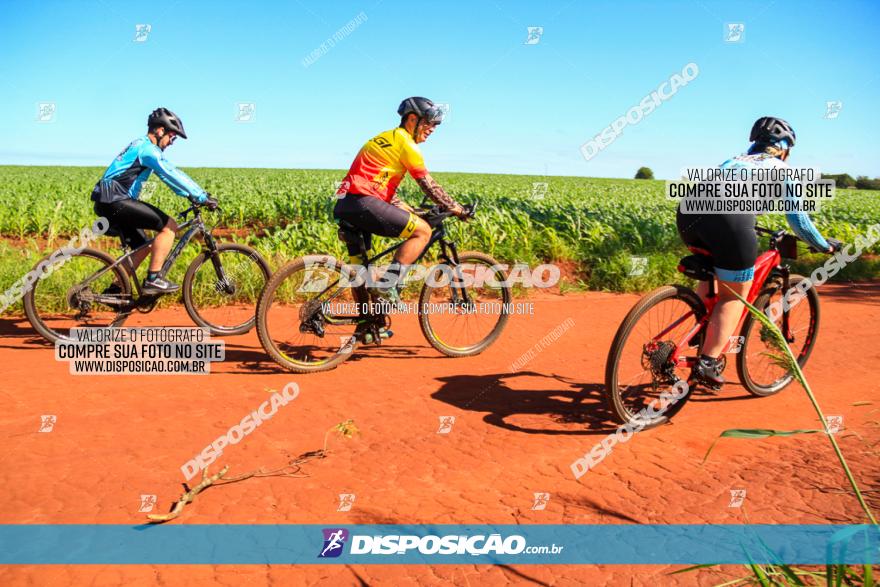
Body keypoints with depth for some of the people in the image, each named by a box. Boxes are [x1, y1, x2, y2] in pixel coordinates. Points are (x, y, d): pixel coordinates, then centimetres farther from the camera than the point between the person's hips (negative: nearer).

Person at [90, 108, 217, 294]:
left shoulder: (141, 146, 22)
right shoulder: (147, 148, -11)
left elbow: (169, 176, 22)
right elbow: (173, 175, -18)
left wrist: (191, 195, 15)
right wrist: (202, 197, -17)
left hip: (108, 204, 10)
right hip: (116, 202, -10)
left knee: (143, 247, 16)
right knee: (169, 225, -12)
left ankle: (115, 289, 18)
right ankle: (153, 280, -12)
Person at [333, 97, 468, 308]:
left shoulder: (387, 139, 28)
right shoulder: (406, 143, -2)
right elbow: (428, 185, -2)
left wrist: (409, 210, 30)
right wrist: (456, 208, 7)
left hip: (344, 206, 10)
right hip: (363, 203, -10)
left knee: (361, 271, 21)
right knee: (423, 231, -7)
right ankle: (386, 287, -13)